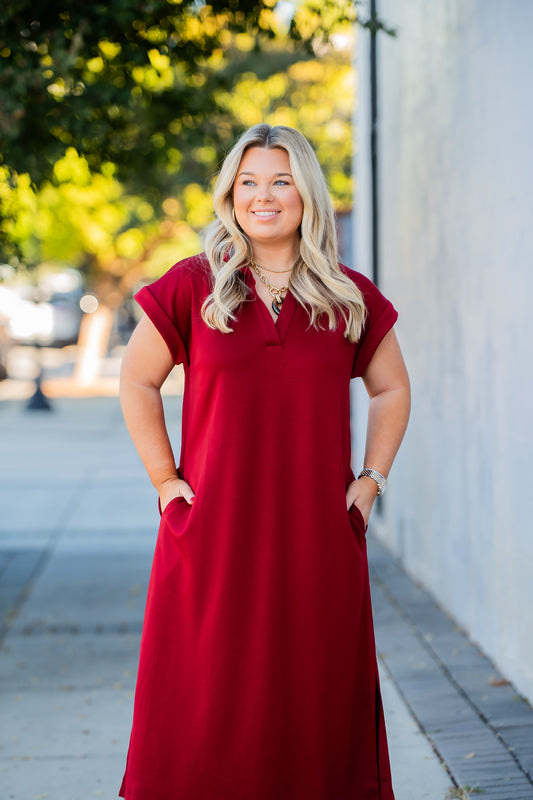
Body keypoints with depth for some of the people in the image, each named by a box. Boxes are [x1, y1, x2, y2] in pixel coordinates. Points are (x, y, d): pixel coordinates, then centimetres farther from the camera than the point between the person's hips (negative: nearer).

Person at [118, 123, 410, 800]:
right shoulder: (192, 286, 2)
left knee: (316, 690, 6)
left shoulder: (349, 296, 7)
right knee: (210, 698, 1)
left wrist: (370, 479, 7)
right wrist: (165, 480, 1)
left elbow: (391, 390, 18)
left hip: (318, 530, 2)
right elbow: (136, 382, 7)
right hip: (216, 527, -1)